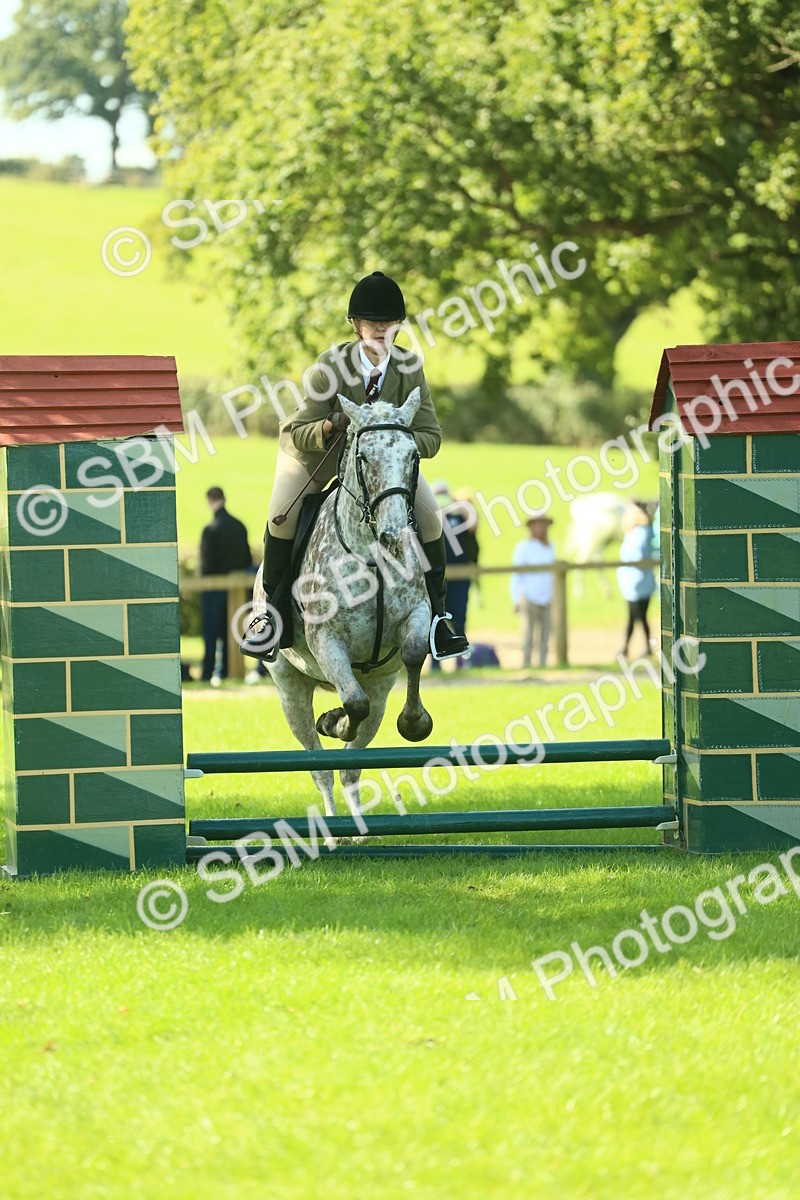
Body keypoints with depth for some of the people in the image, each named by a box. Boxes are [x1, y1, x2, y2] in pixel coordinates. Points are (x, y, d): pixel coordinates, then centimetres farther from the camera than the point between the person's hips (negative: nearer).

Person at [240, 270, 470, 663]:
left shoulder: (409, 366, -21)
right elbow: (298, 433, -24)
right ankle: (272, 610, -5)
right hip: (317, 453, -2)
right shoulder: (332, 363, -28)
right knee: (283, 514, -22)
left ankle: (436, 616, 2)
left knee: (429, 517, -11)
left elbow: (431, 437, -18)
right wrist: (331, 426, -46)